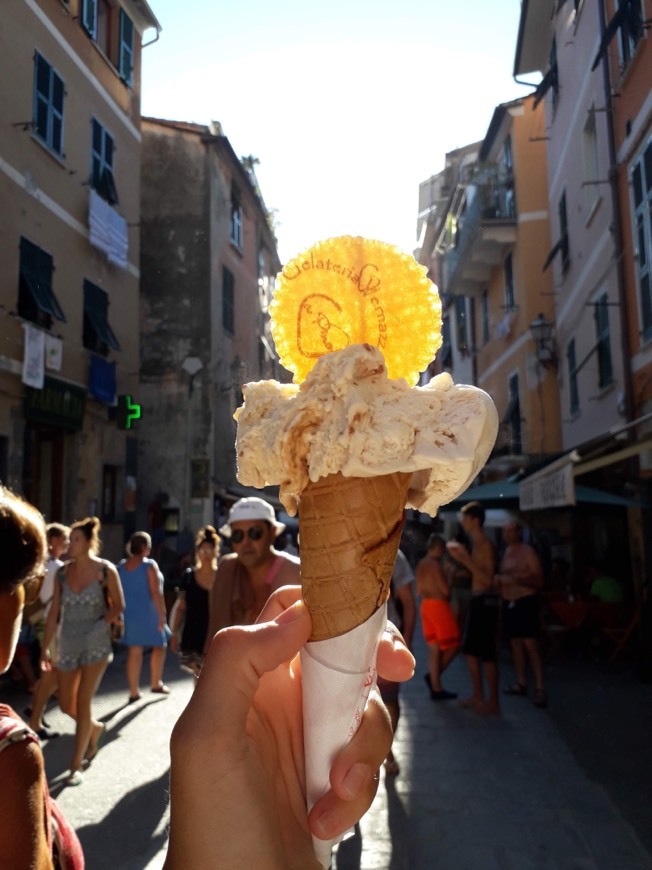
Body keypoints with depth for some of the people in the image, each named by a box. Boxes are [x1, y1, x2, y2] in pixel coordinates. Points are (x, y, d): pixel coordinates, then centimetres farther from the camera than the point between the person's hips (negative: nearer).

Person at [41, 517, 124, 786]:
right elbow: (54, 612, 3)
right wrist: (45, 647, 2)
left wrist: (101, 624, -18)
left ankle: (76, 767, 10)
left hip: (96, 645, -4)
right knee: (66, 705, 11)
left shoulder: (105, 570, -11)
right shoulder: (63, 572, -1)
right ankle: (95, 728, 42)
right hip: (68, 645, 4)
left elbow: (119, 605, -2)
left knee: (83, 704, -4)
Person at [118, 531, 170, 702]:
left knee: (134, 651, 9)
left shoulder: (121, 566, 7)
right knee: (159, 645, 12)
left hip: (128, 614, 6)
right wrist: (162, 614, -13)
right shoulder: (149, 565, -12)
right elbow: (155, 592, -17)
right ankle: (156, 683, 17)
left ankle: (134, 691, 11)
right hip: (147, 614, -6)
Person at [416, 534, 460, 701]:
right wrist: (450, 576, 0)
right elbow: (445, 590, -16)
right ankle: (434, 675, 0)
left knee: (435, 648, 9)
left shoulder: (421, 564, 12)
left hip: (426, 605, 9)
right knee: (453, 645, 3)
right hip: (439, 606, -9)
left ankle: (436, 688, 10)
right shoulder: (435, 564, -15)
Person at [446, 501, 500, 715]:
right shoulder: (476, 544, 15)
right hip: (476, 600, 10)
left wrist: (467, 560, -23)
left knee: (487, 654, -3)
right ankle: (478, 696, 26)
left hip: (485, 601, -10)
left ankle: (493, 702, 7)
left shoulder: (486, 545, -14)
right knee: (470, 650, 16)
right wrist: (461, 558, 16)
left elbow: (488, 579, -20)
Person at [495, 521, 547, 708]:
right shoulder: (505, 553, 13)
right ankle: (521, 683, 20)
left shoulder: (528, 552, -8)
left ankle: (539, 688, -11)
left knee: (531, 645, -12)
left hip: (526, 602, -7)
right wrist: (499, 580, 1)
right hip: (509, 603, 7)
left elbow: (539, 581, -13)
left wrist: (516, 579, -22)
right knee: (515, 644, 11)